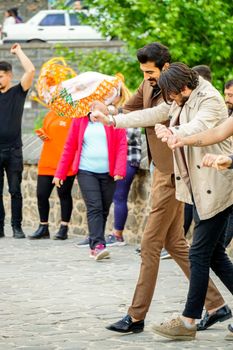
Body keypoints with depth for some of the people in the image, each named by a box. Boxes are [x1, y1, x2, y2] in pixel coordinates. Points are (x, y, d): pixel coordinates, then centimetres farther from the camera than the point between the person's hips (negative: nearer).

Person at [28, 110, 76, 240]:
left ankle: (64, 228, 13)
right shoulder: (50, 115, 14)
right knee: (41, 194, 5)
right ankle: (43, 227, 19)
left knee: (64, 194, 3)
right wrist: (42, 135, 6)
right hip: (47, 164, 6)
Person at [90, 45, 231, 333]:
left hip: (171, 175, -9)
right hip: (160, 171, 9)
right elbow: (130, 108, 19)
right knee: (174, 243, 13)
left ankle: (136, 317, 2)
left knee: (150, 245, -5)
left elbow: (153, 115, -32)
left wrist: (112, 120, -37)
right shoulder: (148, 86, 7)